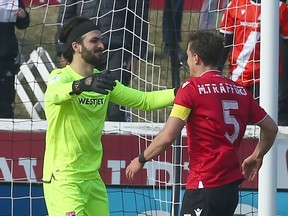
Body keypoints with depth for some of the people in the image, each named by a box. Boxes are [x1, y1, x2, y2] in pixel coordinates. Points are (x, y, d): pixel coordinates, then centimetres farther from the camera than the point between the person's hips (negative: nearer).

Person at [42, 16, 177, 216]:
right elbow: (55, 93, -35)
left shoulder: (103, 80, 10)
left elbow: (145, 100, 11)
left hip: (93, 178, 7)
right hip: (63, 178, -7)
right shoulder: (60, 77, -11)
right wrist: (83, 84, -56)